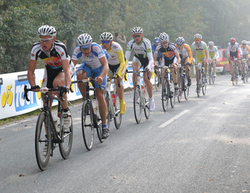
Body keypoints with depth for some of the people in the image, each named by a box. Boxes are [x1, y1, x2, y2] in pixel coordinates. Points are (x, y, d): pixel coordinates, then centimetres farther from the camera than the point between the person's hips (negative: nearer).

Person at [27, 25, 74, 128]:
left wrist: (67, 86, -60)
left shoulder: (60, 48, -36)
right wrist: (33, 86, -39)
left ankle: (66, 111, -18)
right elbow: (31, 71, -21)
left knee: (57, 82, -37)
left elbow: (66, 70, -43)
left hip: (64, 67, -4)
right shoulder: (36, 48, -26)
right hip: (50, 69, 4)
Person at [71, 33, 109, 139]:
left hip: (99, 68, -3)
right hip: (87, 66, 3)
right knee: (79, 75, -33)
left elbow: (105, 65, -46)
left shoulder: (96, 48, -37)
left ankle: (105, 127, -5)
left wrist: (101, 77, -64)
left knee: (100, 95, -13)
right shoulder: (77, 51, -29)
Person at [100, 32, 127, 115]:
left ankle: (122, 102, -6)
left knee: (117, 81, -26)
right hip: (109, 65, 4)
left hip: (120, 64, -3)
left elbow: (122, 62, -34)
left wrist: (119, 74, -49)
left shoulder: (116, 47, -34)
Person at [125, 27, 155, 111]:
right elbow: (126, 57, -27)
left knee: (146, 79, -15)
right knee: (135, 69, -31)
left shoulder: (146, 43, -32)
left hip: (147, 60, -2)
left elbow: (151, 59, -36)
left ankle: (151, 99, 4)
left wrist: (148, 68, -54)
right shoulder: (130, 43, -24)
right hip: (137, 58, 2)